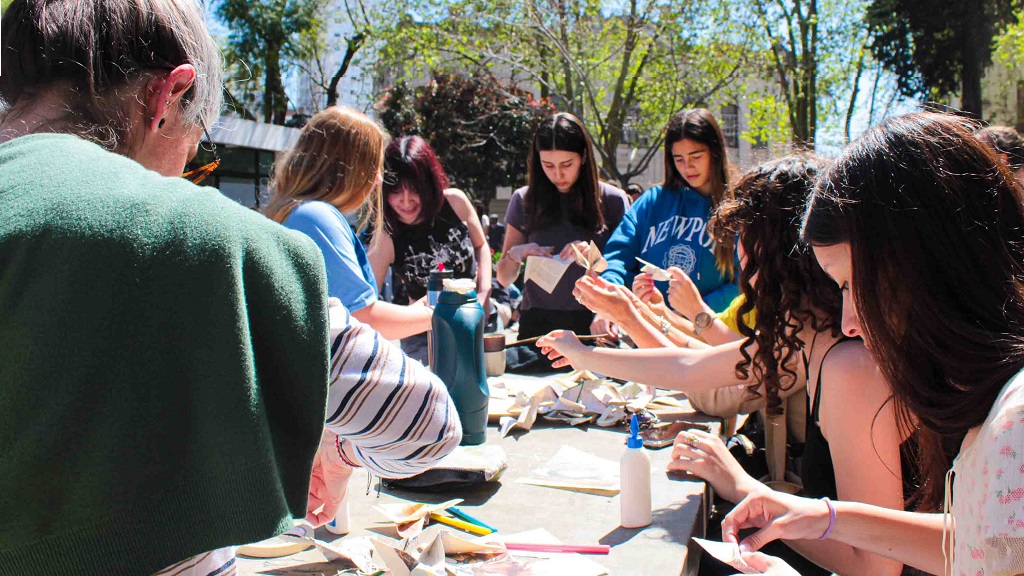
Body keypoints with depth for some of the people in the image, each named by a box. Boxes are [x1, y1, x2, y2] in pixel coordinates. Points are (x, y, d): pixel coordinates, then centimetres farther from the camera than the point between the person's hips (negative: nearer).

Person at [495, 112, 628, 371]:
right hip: (537, 324, 1)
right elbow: (504, 278, 14)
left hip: (590, 322, -1)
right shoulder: (525, 200, 9)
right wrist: (515, 254, -7)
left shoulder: (612, 200, 5)